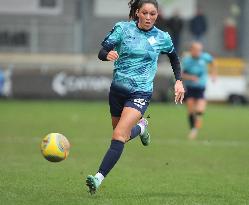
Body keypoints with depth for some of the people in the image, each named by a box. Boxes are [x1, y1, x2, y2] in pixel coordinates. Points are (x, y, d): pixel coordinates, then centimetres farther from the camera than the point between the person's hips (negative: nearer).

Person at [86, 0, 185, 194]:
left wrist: (179, 81, 12)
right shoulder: (123, 28, -2)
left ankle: (99, 178, -24)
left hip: (140, 93, -3)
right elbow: (101, 52, -7)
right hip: (118, 89, 3)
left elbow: (174, 57, 21)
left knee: (119, 135, -21)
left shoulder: (162, 38, 1)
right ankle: (141, 126, 54)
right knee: (124, 135, 20)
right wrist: (108, 55, -30)